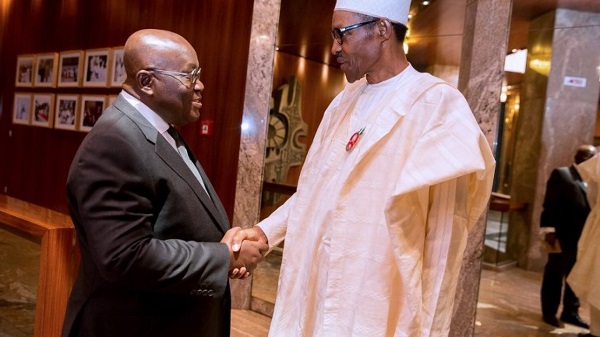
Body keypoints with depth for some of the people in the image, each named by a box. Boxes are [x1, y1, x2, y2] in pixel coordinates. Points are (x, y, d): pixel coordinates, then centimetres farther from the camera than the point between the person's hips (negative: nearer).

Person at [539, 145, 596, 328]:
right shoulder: (561, 174, -3)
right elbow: (550, 203, -9)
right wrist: (549, 229, -16)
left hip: (582, 237, 6)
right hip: (562, 235, -6)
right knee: (555, 274, 5)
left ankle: (570, 312, 26)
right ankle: (549, 312, 16)